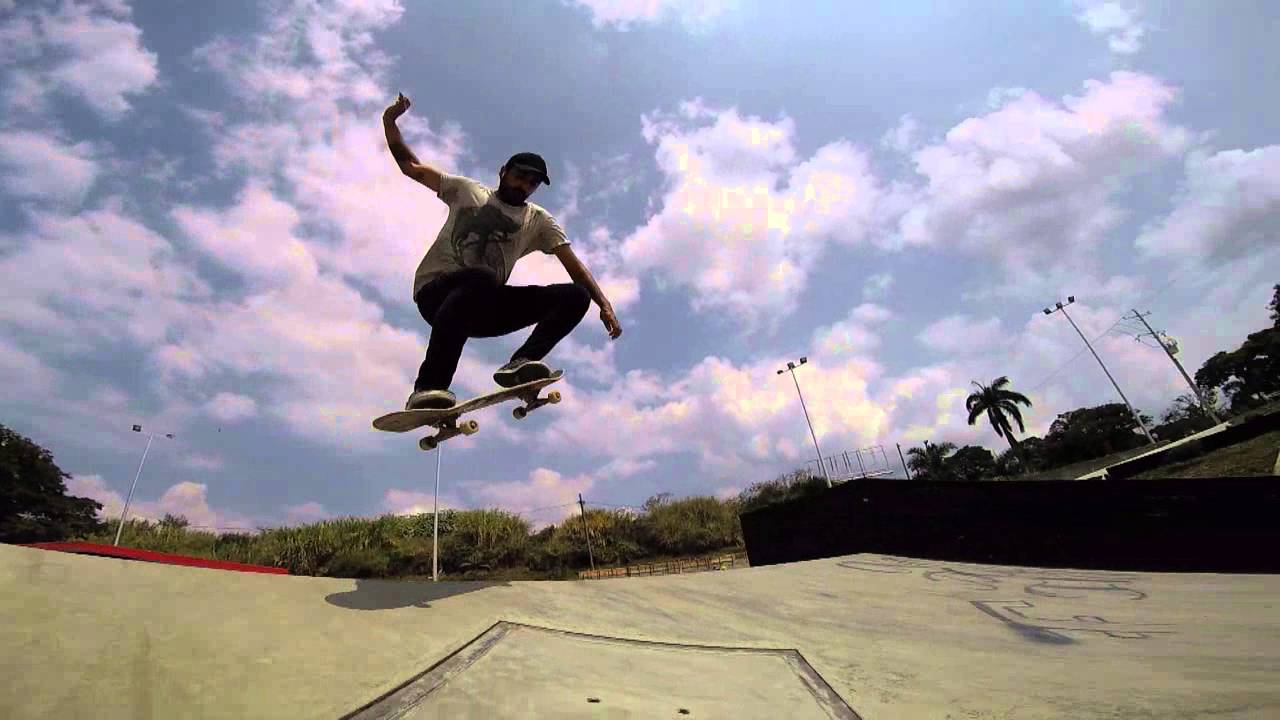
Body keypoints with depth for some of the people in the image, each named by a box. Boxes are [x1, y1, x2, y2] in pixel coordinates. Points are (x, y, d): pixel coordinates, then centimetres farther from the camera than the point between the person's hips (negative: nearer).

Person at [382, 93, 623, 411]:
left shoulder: (539, 220, 15)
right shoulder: (467, 190, 15)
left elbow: (573, 264, 3)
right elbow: (411, 167, 18)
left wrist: (604, 303, -11)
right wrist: (390, 124, 4)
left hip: (484, 308, 3)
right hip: (436, 291, -2)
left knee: (575, 296, -13)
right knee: (481, 278, -41)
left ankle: (520, 362, -32)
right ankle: (427, 387, -39)